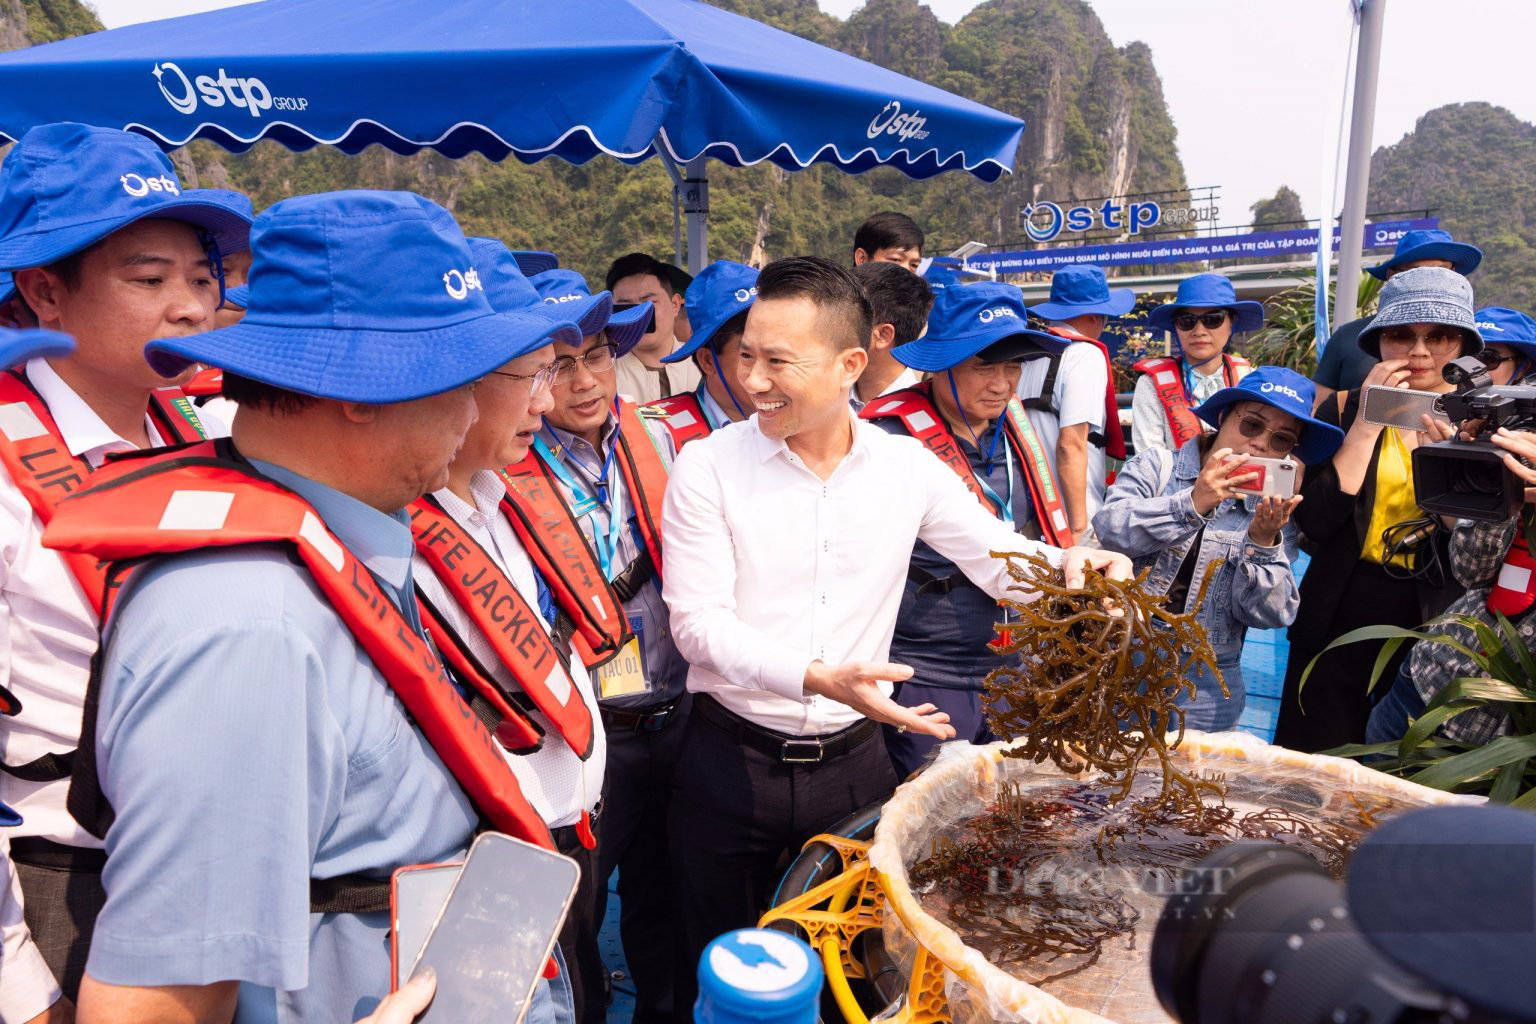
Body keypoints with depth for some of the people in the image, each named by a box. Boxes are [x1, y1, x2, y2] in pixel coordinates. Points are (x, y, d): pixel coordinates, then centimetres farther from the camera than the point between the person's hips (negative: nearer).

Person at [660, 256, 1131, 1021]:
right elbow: (698, 621, -15)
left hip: (853, 759, 2)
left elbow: (1000, 556, 3)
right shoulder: (707, 466, -10)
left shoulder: (905, 464, -3)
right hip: (731, 762, -1)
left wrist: (1069, 565, -20)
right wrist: (814, 677, -29)